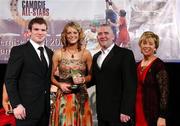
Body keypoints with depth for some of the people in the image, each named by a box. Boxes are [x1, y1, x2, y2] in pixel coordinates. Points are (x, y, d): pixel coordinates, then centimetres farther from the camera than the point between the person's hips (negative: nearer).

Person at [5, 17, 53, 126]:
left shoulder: (50, 53, 13)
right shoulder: (19, 50, -6)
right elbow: (10, 79, -10)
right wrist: (16, 105, -17)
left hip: (46, 108, 6)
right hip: (27, 108, -5)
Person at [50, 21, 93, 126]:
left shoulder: (86, 53, 2)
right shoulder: (58, 53, 0)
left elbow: (91, 75, 10)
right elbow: (51, 76, 4)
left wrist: (83, 79, -9)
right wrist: (60, 84, -12)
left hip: (81, 96, 1)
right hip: (63, 96, -1)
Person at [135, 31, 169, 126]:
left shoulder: (159, 65, -12)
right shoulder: (138, 65, 8)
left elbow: (164, 92, -15)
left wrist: (162, 116, -19)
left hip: (153, 113, -6)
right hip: (138, 111, 6)